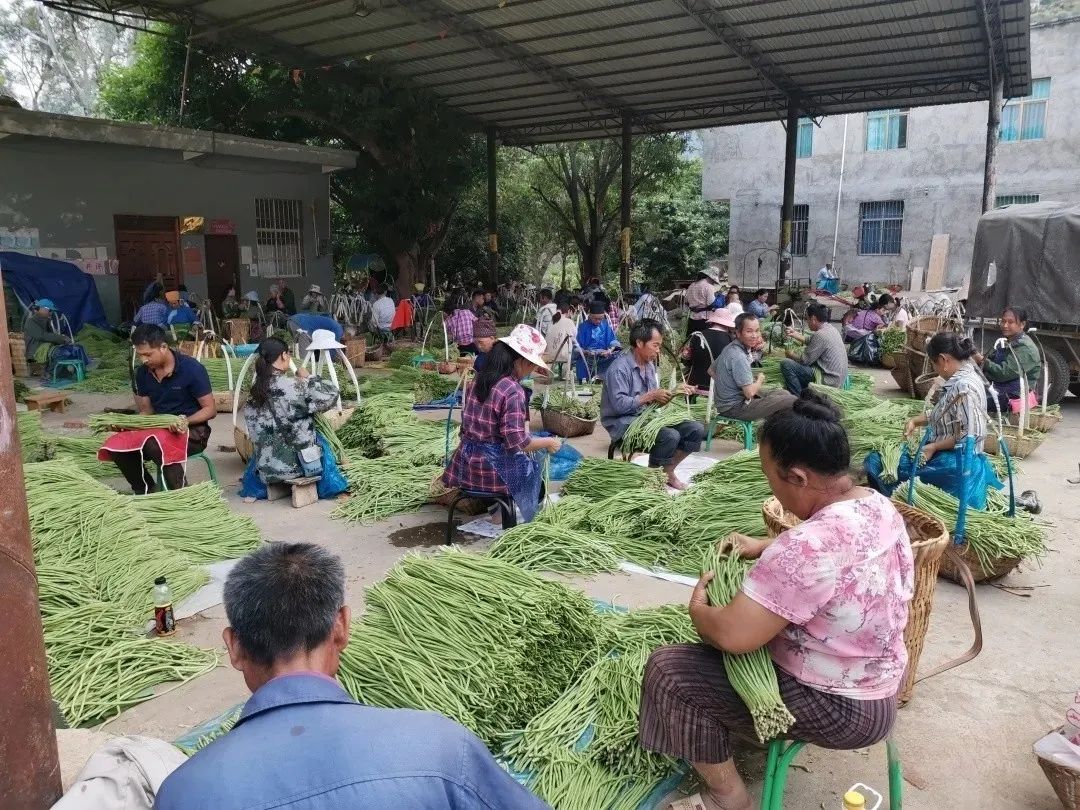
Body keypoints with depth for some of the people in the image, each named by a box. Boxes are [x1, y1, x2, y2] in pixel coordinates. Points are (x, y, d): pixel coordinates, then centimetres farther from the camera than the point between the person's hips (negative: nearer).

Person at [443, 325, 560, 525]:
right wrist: (547, 442, -7)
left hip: (466, 463, 8)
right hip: (493, 468, -8)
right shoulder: (513, 391, -21)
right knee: (536, 469, 18)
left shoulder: (479, 379, 3)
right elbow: (517, 443, -23)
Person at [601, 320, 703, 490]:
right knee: (670, 436, -31)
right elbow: (620, 404, -24)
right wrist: (650, 396, -20)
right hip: (623, 423, -9)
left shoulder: (649, 364, 12)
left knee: (696, 430, -4)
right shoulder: (619, 368, -17)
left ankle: (667, 472, 10)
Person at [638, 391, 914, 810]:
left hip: (837, 708, -9)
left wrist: (697, 606, -11)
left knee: (668, 671, -5)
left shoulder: (810, 549, -36)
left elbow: (731, 636, -31)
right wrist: (763, 548, 8)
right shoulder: (879, 505, -6)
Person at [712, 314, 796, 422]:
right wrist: (760, 380, -6)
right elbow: (750, 392, -26)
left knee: (783, 393, 19)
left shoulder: (730, 348, 5)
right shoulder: (738, 357, -25)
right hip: (735, 408, -10)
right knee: (791, 401, -12)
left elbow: (712, 371, 18)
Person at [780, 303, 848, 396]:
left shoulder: (821, 335, -22)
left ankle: (798, 397, -7)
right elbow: (812, 342, 25)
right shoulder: (830, 328, 7)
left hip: (828, 381, -10)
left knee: (786, 364, -15)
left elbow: (805, 359, -18)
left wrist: (790, 353, 0)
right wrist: (795, 334, 24)